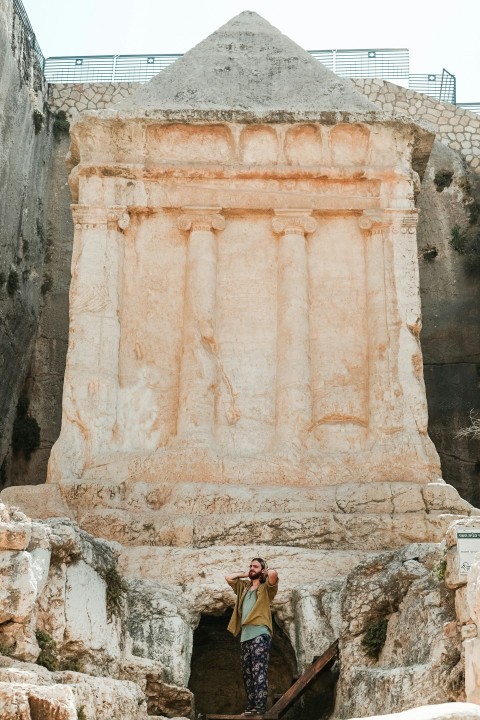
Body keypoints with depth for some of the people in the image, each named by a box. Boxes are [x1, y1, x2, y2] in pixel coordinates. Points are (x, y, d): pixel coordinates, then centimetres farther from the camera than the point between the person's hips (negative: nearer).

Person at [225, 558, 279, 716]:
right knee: (247, 673, 7)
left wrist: (265, 572, 5)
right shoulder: (244, 586, 23)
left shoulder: (266, 587, 4)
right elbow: (228, 577, 29)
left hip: (259, 634, -7)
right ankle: (251, 706, 10)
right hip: (245, 635, 7)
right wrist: (244, 574, 23)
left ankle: (260, 707, -19)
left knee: (259, 671, -14)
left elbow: (273, 573, -15)